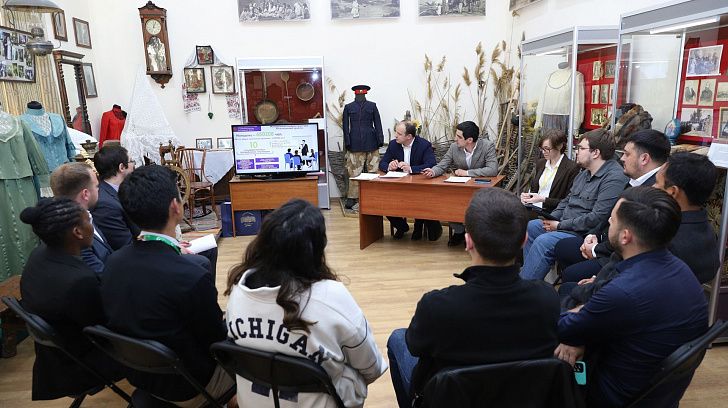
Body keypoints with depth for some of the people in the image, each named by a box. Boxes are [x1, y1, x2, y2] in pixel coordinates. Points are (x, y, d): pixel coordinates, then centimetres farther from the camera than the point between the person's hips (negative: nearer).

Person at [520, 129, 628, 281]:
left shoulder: (614, 178, -19)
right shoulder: (585, 172, 13)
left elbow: (597, 217, -25)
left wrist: (560, 225, -18)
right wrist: (552, 217, 2)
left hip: (585, 233, -10)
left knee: (543, 241, -26)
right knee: (530, 227, 4)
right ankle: (530, 271, 8)